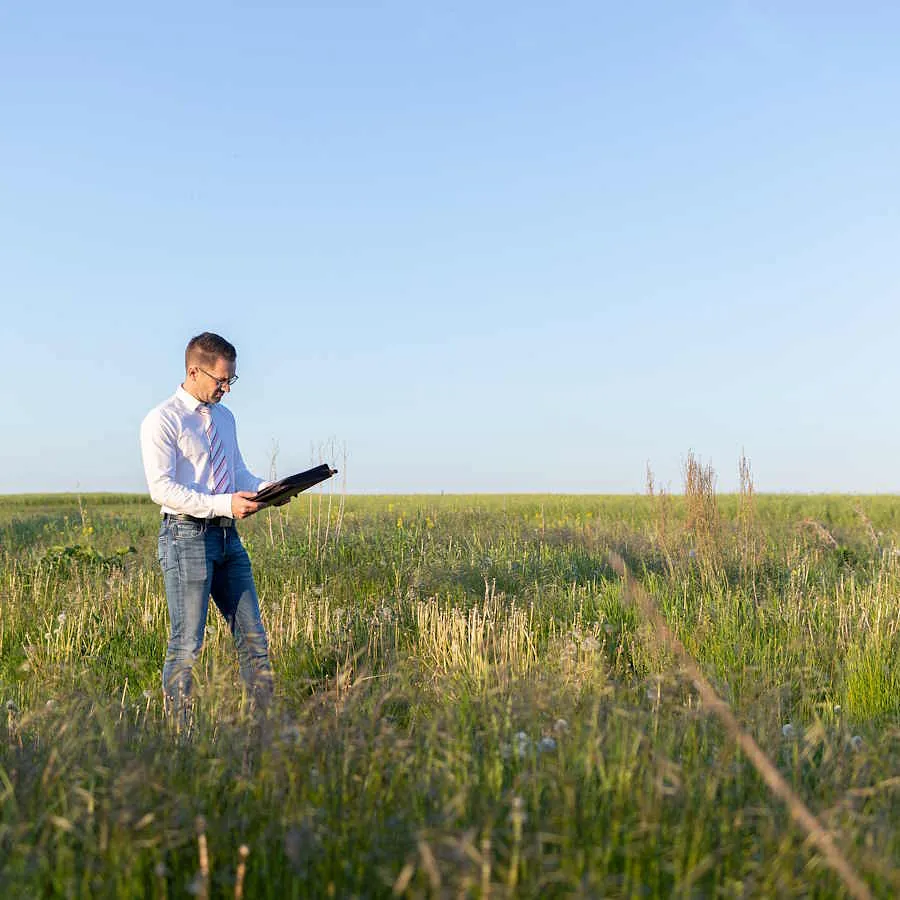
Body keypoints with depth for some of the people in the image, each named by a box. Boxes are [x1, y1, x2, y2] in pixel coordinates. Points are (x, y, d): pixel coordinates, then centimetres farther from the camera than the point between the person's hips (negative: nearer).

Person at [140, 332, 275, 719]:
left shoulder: (225, 417, 15)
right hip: (187, 535, -7)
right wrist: (224, 504, -24)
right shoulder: (161, 421, -9)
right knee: (186, 644, -3)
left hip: (227, 536, 8)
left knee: (252, 635, 8)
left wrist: (266, 488, 1)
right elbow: (162, 489, -17)